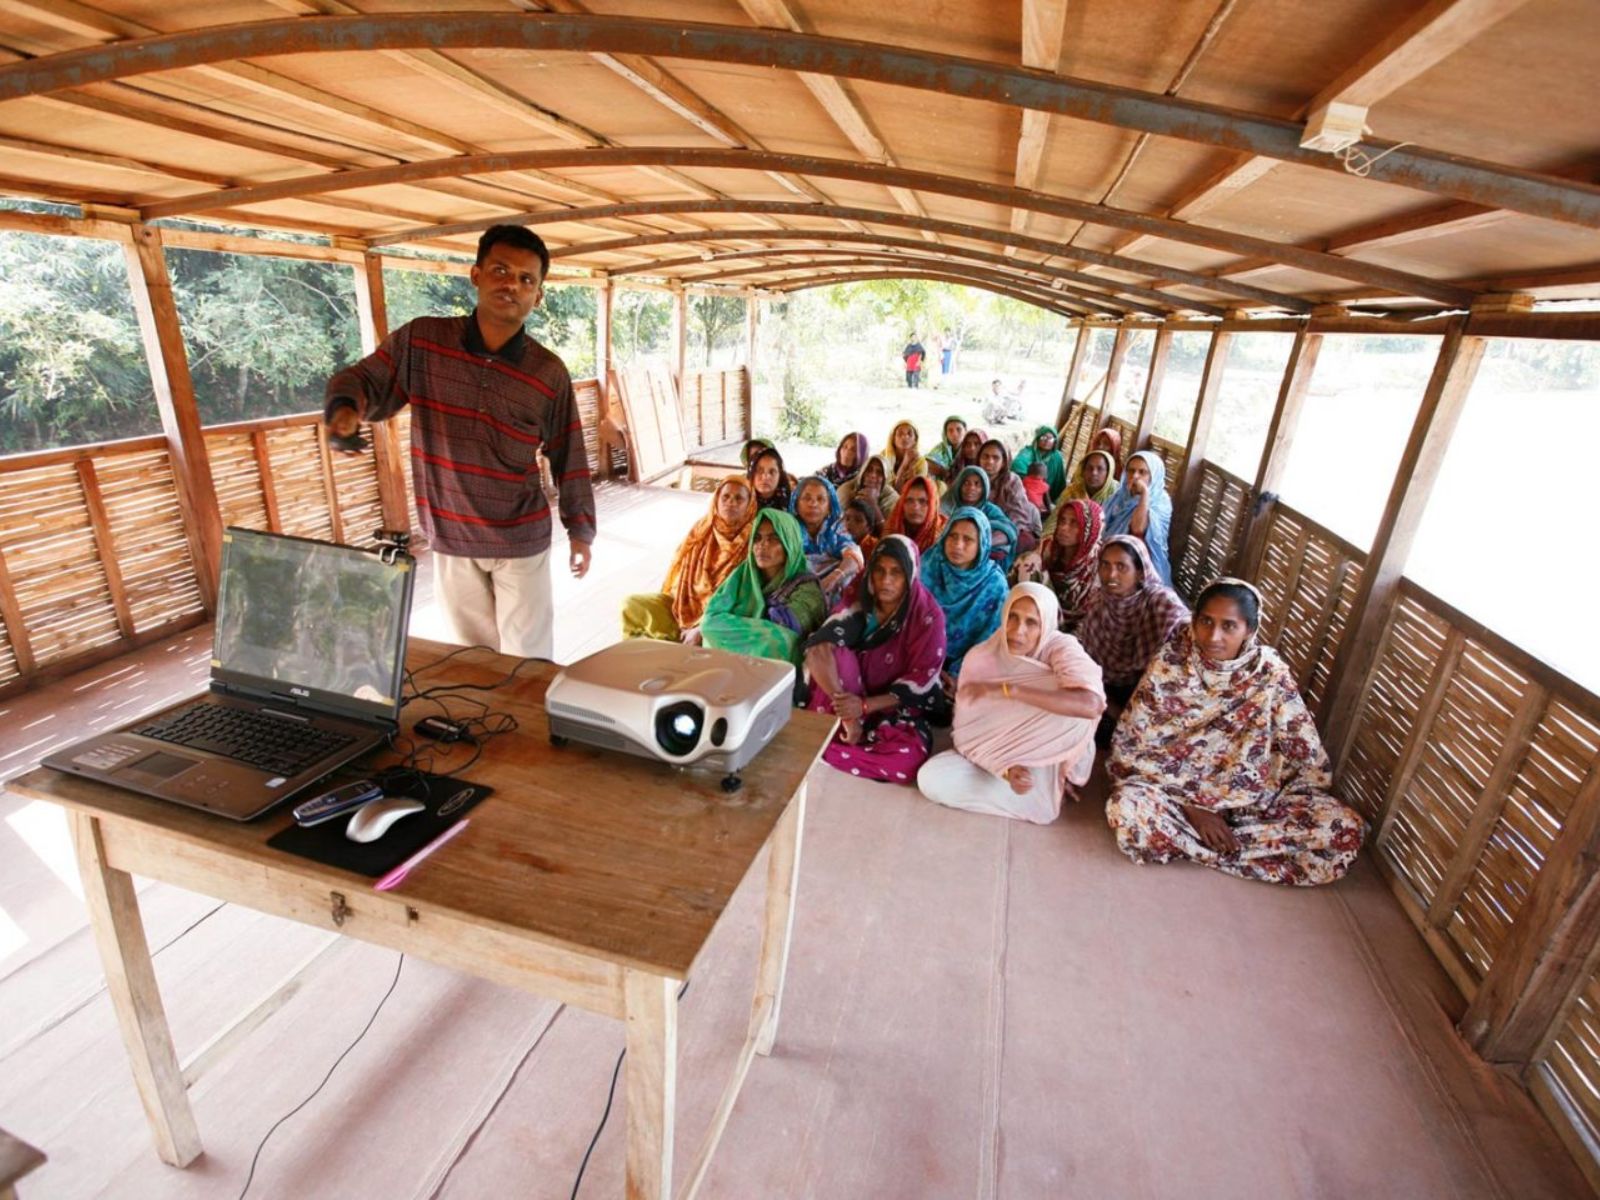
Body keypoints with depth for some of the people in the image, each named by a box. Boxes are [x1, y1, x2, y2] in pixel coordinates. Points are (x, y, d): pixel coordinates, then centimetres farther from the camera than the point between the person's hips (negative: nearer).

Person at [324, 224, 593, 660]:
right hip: (451, 539, 2)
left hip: (521, 541, -1)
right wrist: (346, 406, -21)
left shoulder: (550, 373, -7)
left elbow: (569, 457, 0)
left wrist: (580, 528, 4)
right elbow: (362, 378, 3)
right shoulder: (421, 341, -6)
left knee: (529, 662, 10)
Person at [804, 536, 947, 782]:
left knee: (910, 757, -34)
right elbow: (817, 648, -22)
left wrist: (865, 706, -28)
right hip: (854, 699, 2)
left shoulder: (928, 616, -13)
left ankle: (826, 748, -21)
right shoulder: (859, 600, -7)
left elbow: (919, 682, -15)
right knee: (835, 653, -27)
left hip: (897, 708, -1)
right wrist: (845, 708, -36)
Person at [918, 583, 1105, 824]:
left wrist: (1008, 690, -42)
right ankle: (1040, 793, -8)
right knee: (929, 778, -22)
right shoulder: (979, 658, -15)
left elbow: (1092, 704, -41)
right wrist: (1007, 768, -32)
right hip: (996, 755, 3)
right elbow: (970, 730, -12)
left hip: (1046, 756, -3)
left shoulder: (1061, 647, -21)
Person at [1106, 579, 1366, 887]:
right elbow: (1130, 746, -13)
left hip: (1251, 797, 3)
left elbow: (1307, 757, -2)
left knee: (1346, 829, -19)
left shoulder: (1271, 674, -9)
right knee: (1126, 809, -34)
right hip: (1174, 790, -2)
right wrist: (1190, 809, -17)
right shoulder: (1169, 665, -13)